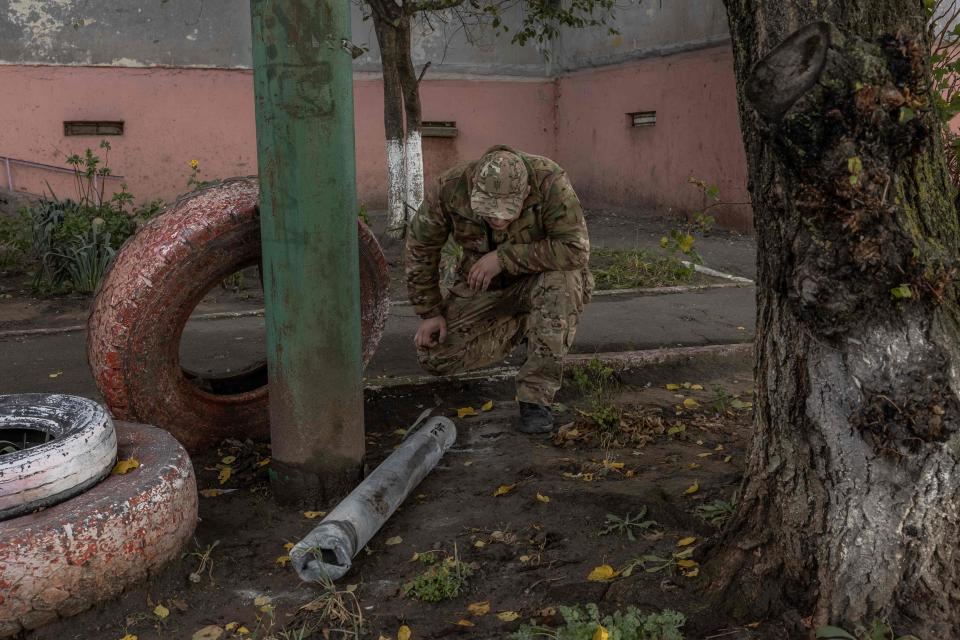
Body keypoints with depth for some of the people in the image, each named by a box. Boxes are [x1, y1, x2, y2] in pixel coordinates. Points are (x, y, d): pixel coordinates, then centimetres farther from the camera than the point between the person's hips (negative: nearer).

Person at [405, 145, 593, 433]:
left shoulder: (549, 180, -31)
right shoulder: (450, 188, -22)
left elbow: (576, 248, -36)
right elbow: (420, 246, -7)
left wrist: (503, 257, -34)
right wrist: (430, 312, -7)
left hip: (541, 280, -3)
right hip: (482, 285, 3)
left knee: (560, 282, -39)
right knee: (434, 357, -9)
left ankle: (536, 397, -27)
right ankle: (520, 327, 14)